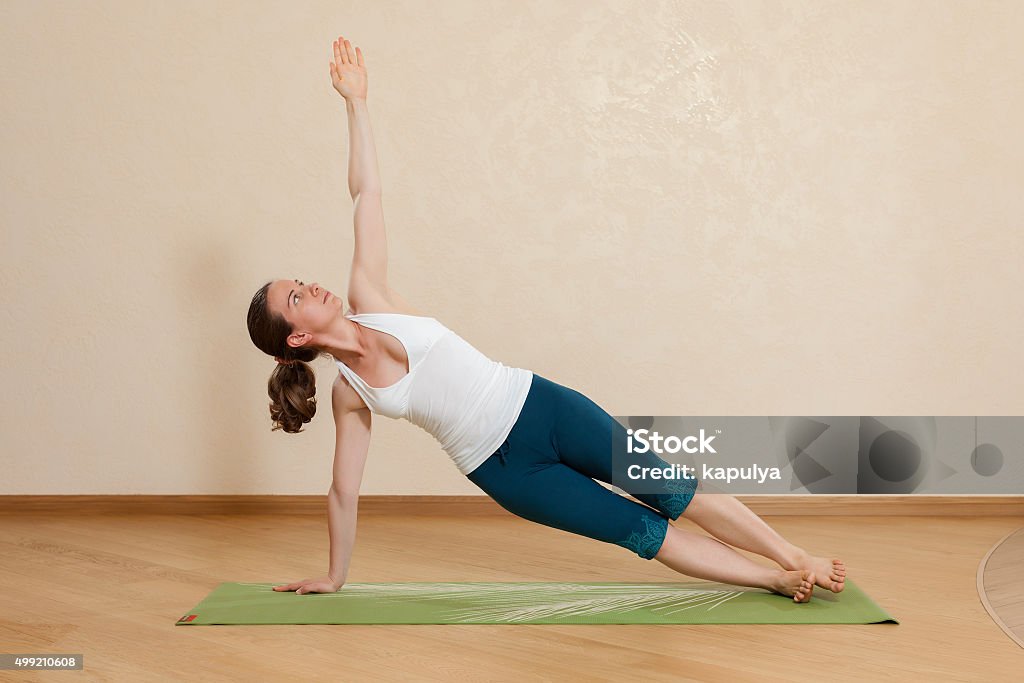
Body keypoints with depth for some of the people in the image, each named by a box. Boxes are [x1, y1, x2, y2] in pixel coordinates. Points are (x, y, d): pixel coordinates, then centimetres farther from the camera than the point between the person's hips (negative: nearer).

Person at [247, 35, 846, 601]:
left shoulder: (367, 299, 0)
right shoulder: (349, 396, -4)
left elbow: (367, 193, -1)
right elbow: (344, 492, 4)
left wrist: (356, 101, -1)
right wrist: (334, 577, 8)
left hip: (537, 404, 2)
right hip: (504, 470, -2)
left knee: (669, 492, 1)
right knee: (642, 530, 1)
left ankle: (795, 561, 10)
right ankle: (777, 580, 11)